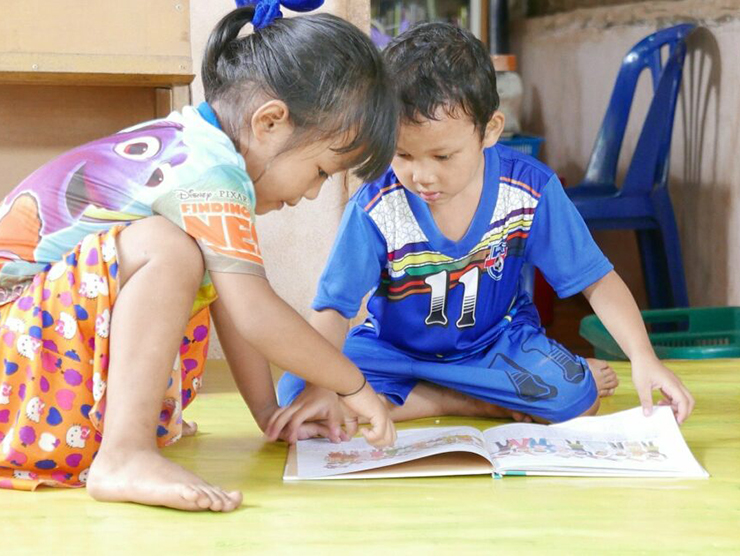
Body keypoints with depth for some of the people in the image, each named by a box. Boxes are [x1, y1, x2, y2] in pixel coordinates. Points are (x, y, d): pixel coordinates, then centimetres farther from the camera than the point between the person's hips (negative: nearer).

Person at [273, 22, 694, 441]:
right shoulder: (375, 208, -21)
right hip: (392, 345, 2)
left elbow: (597, 279, -12)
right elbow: (334, 306, -21)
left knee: (576, 396, -28)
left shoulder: (530, 190, -18)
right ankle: (490, 403, -17)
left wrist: (644, 358, -26)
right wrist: (320, 384, -39)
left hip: (498, 341, -2)